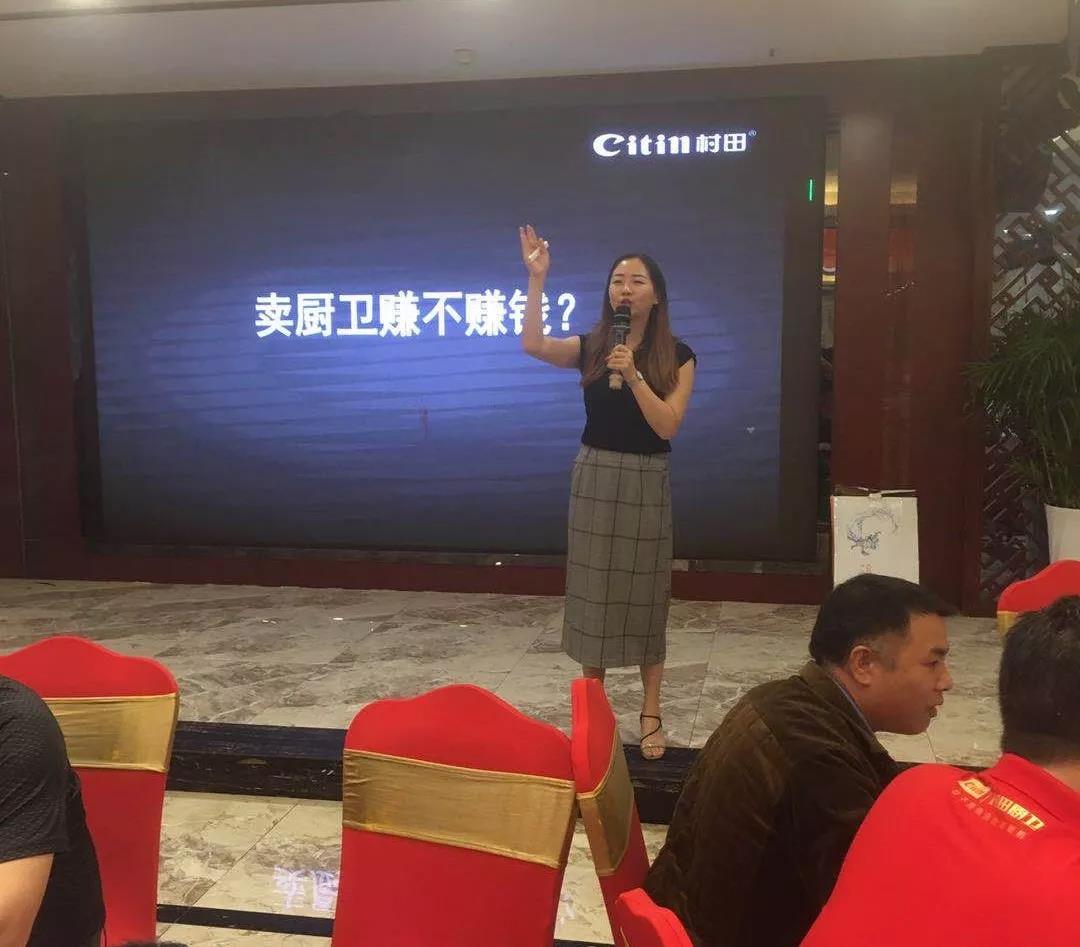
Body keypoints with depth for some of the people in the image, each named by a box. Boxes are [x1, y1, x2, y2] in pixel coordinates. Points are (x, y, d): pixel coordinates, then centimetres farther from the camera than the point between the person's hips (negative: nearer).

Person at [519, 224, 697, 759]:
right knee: (592, 593, 8)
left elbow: (667, 426, -12)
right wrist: (536, 278, -17)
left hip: (646, 483, -1)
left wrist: (633, 376, -22)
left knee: (645, 595, 6)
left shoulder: (676, 356, -2)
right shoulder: (591, 348, 3)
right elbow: (533, 345, -16)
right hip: (594, 478, 2)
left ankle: (650, 713, 18)